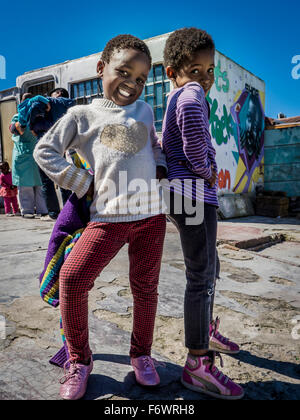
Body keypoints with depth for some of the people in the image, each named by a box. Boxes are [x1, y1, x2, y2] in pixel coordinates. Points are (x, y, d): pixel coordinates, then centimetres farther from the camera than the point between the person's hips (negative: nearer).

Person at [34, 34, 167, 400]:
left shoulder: (145, 110, 17)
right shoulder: (83, 114, 6)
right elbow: (44, 151, 5)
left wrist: (161, 168, 12)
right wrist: (83, 184, -1)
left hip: (150, 214, 3)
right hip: (108, 216, -3)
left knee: (145, 287, 6)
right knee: (71, 278, -12)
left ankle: (141, 354, 30)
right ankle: (79, 360, 11)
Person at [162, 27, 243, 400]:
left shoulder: (174, 100, 18)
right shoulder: (190, 93, -12)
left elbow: (165, 144, 30)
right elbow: (191, 116, -35)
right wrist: (203, 167, -22)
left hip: (185, 195, 11)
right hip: (194, 195, -11)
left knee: (209, 267, 22)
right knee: (200, 276, -5)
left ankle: (207, 330, 40)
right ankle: (198, 364, 7)